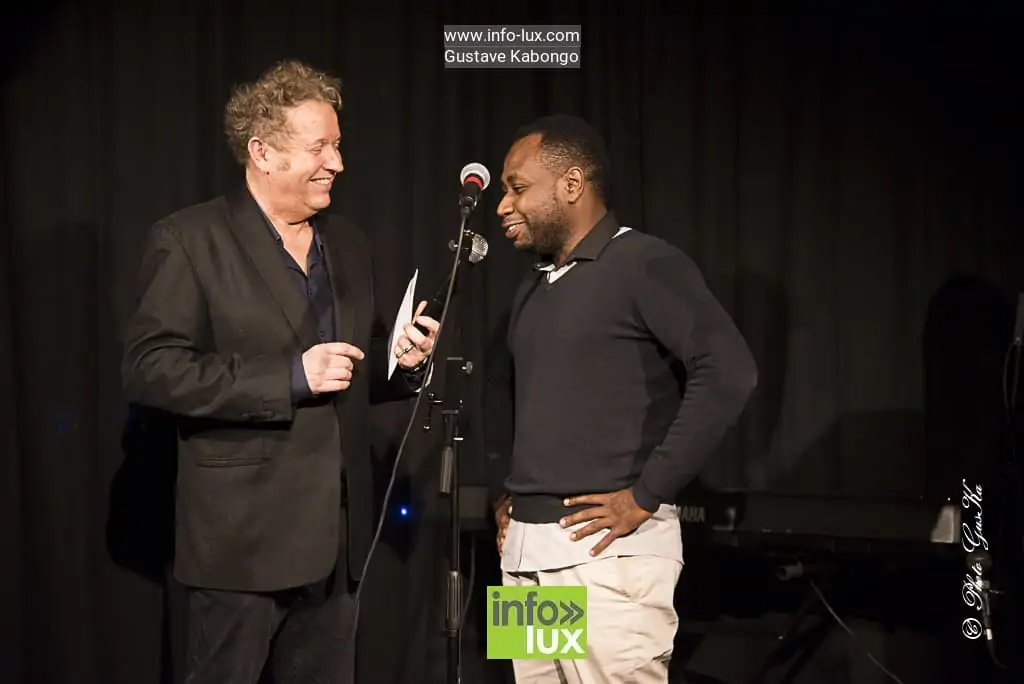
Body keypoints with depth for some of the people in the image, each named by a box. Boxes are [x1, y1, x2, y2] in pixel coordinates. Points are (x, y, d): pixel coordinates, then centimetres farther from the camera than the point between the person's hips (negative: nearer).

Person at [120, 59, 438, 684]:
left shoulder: (349, 245, 14)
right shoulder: (190, 240, -6)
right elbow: (149, 369, -15)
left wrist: (404, 361, -2)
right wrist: (289, 377, -20)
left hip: (336, 535, 6)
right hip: (244, 535, -6)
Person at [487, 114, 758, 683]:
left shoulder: (645, 264, -8)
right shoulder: (535, 288, 18)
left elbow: (728, 372, -20)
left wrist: (646, 496, -19)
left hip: (608, 549, -8)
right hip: (524, 550, 8)